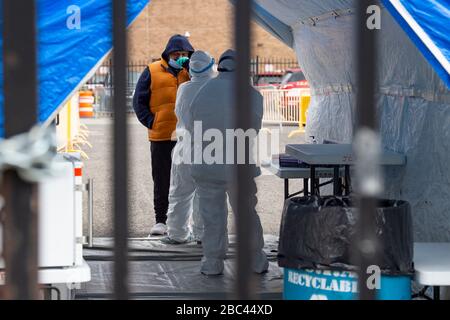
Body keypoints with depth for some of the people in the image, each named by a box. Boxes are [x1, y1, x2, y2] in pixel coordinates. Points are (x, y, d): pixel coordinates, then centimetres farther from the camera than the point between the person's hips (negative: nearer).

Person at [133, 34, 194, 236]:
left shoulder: (191, 72, 10)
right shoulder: (152, 72, 4)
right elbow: (139, 101, 6)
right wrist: (151, 122, -5)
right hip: (161, 136, -1)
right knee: (161, 180, 5)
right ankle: (160, 221, 12)